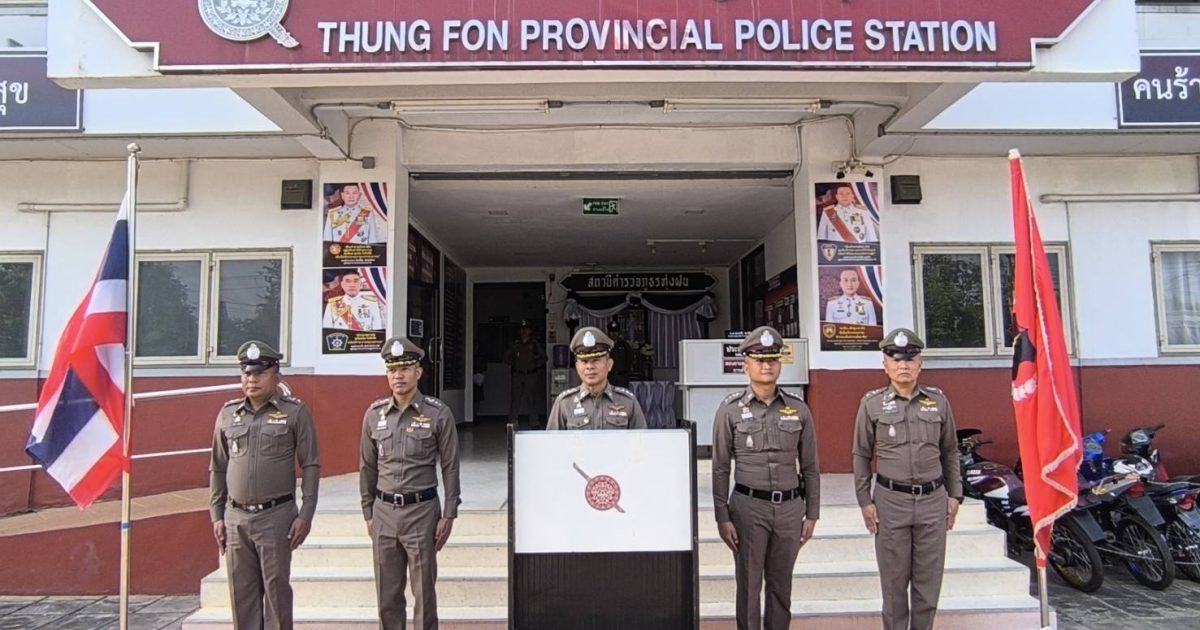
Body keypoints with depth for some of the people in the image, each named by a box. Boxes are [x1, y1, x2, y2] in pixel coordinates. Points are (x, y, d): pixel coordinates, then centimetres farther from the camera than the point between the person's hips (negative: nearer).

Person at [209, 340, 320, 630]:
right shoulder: (228, 413, 7)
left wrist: (305, 515, -9)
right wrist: (216, 515, 10)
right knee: (241, 591, 12)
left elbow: (311, 466, -5)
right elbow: (217, 468, 13)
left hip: (276, 516, -4)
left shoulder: (295, 413, -4)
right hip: (235, 517, 4)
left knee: (276, 588, 4)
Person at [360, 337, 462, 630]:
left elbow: (450, 468, -4)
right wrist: (368, 513, 10)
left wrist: (448, 516, -6)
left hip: (421, 510, -3)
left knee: (424, 590, 6)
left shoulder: (439, 414, -7)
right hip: (384, 511, 3)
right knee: (387, 593, 13)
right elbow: (367, 467, 10)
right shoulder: (374, 414, 3)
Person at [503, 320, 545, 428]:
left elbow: (543, 358, 6)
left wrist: (535, 366, -3)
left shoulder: (535, 344, 7)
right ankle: (512, 422, -2)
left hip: (531, 375, -1)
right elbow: (506, 358, 12)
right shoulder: (515, 344, 10)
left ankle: (534, 423, 6)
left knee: (531, 399, 0)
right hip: (518, 375, 1)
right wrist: (514, 364, -1)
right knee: (515, 399, -4)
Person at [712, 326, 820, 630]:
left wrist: (812, 514, 5)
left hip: (790, 507, 2)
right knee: (749, 585, 6)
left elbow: (810, 467, 8)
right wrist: (722, 517, -6)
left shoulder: (798, 408, 3)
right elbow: (720, 468, -2)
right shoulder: (730, 409, -4)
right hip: (748, 506, -2)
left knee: (781, 586, 13)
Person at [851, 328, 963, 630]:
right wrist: (865, 501, -2)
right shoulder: (872, 403, -2)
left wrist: (954, 495, 8)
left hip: (933, 500, 2)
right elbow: (861, 456, 2)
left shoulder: (938, 400, 4)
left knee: (928, 580, 11)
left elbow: (950, 452, 12)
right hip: (891, 501, -2)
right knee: (894, 582, 8)